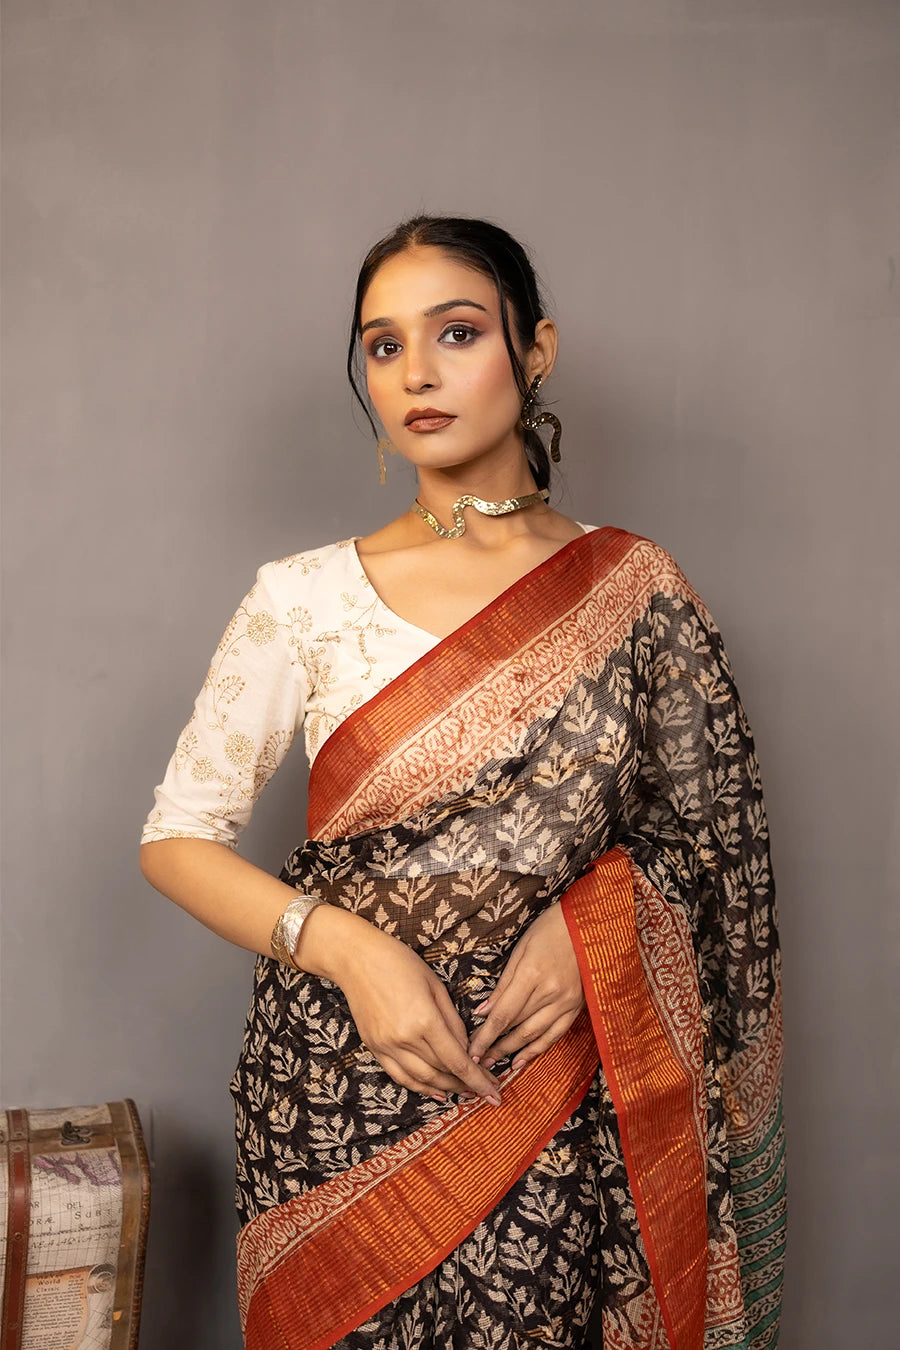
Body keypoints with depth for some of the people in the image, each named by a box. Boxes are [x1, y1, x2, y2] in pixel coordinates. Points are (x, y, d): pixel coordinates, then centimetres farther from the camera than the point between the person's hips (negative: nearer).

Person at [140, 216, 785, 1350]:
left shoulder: (638, 590, -2)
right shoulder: (304, 599, -4)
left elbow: (707, 836, 6)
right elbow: (177, 840, -2)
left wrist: (591, 923, -13)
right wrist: (350, 949, -16)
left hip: (553, 1085, 1)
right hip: (338, 1091, 0)